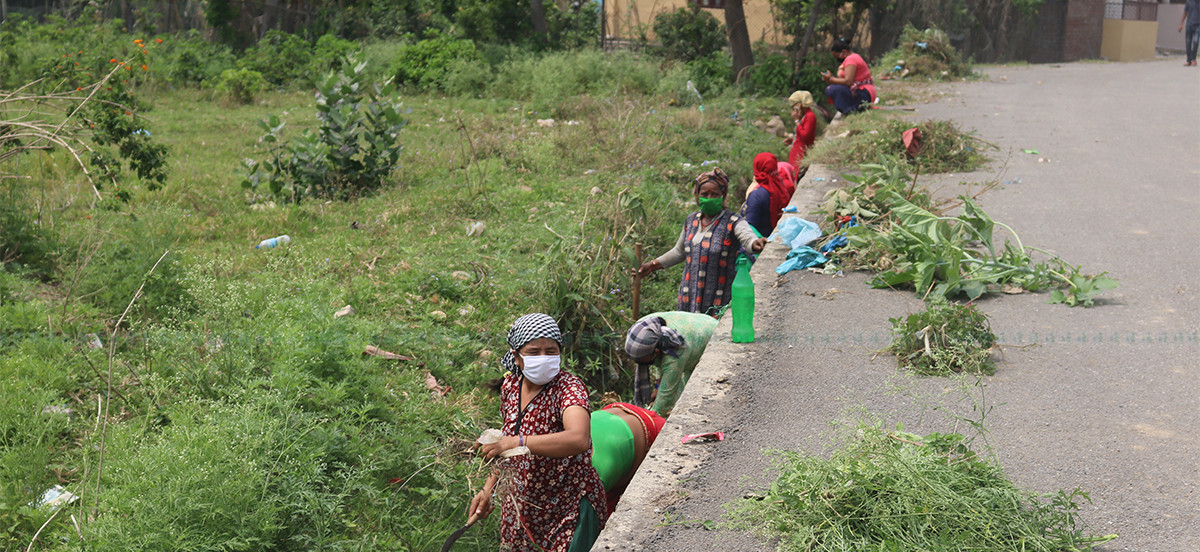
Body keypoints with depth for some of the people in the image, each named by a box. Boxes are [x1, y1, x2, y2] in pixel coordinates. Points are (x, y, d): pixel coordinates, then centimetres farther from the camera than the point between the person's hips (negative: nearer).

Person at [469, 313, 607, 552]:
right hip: (521, 503, 6)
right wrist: (488, 489, 10)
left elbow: (579, 440, -44)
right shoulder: (510, 385, -3)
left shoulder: (568, 387, -23)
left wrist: (518, 442, -48)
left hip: (569, 508, -6)